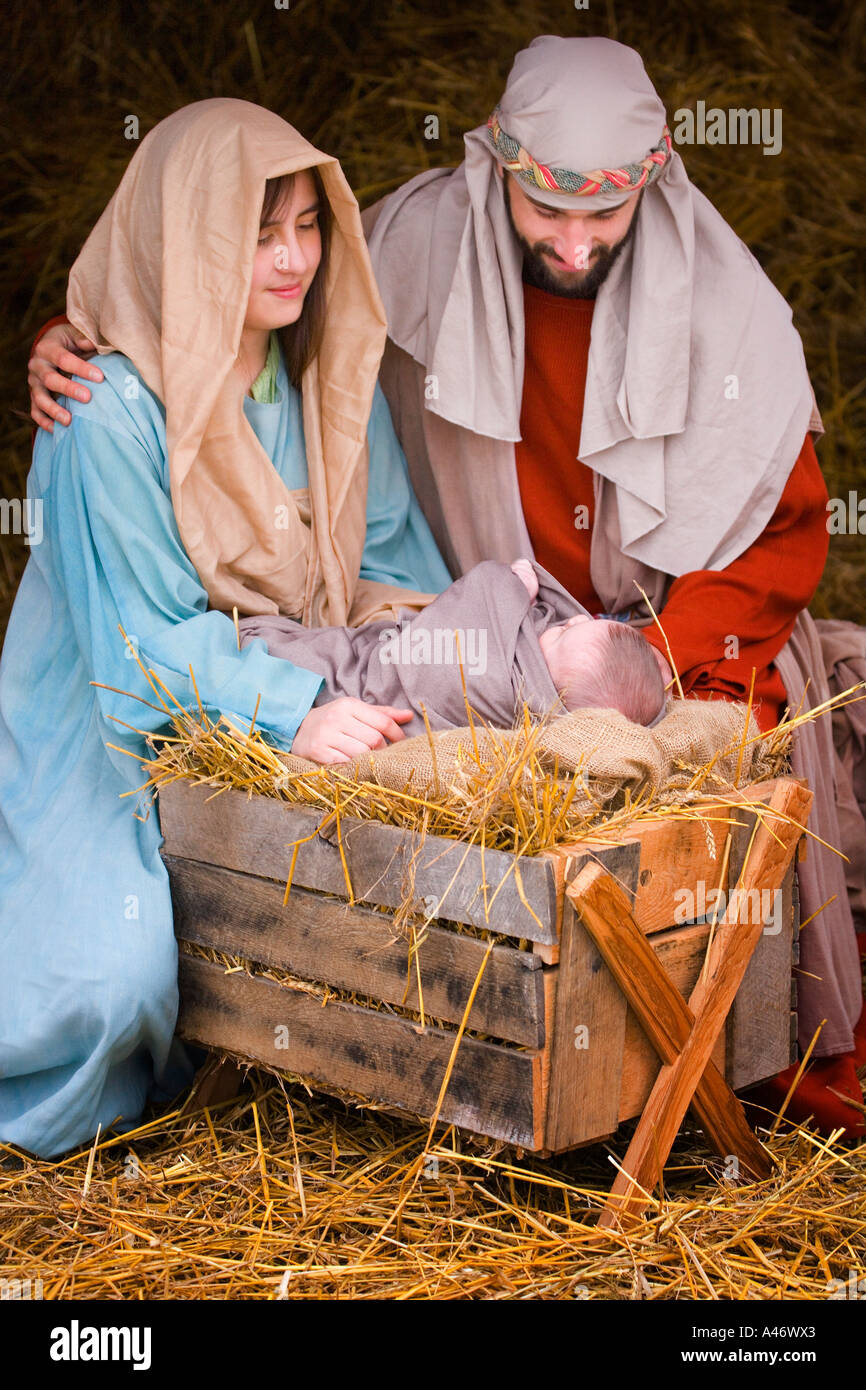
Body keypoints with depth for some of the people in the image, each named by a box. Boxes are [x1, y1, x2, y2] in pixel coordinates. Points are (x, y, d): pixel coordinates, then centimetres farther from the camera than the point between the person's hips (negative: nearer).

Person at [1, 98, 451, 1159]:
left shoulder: (332, 376, 2)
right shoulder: (107, 408, -20)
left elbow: (390, 555, 5)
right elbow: (141, 642, -21)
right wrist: (295, 712, -34)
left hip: (290, 721, 6)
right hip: (109, 736, -6)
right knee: (109, 975, -23)